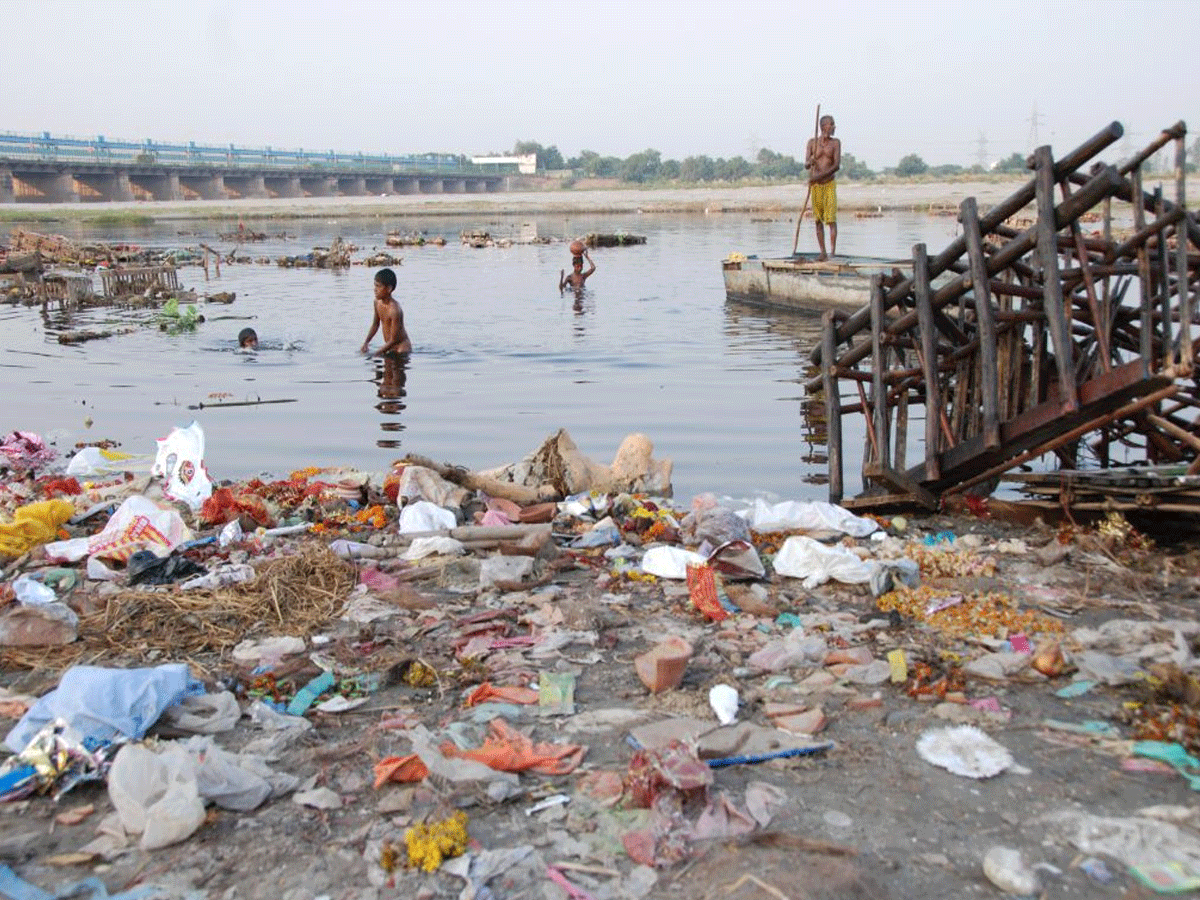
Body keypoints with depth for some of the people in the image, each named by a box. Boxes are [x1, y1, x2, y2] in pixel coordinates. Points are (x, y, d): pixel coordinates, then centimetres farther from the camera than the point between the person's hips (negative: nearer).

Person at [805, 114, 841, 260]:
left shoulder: (835, 143, 3)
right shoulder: (812, 142, 5)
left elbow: (837, 165, -7)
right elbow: (806, 165, 0)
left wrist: (819, 176, -16)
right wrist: (810, 162, -25)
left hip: (829, 184, -1)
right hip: (815, 185, 1)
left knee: (831, 218, -11)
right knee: (818, 220, 4)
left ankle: (833, 252, -12)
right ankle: (823, 252, 11)